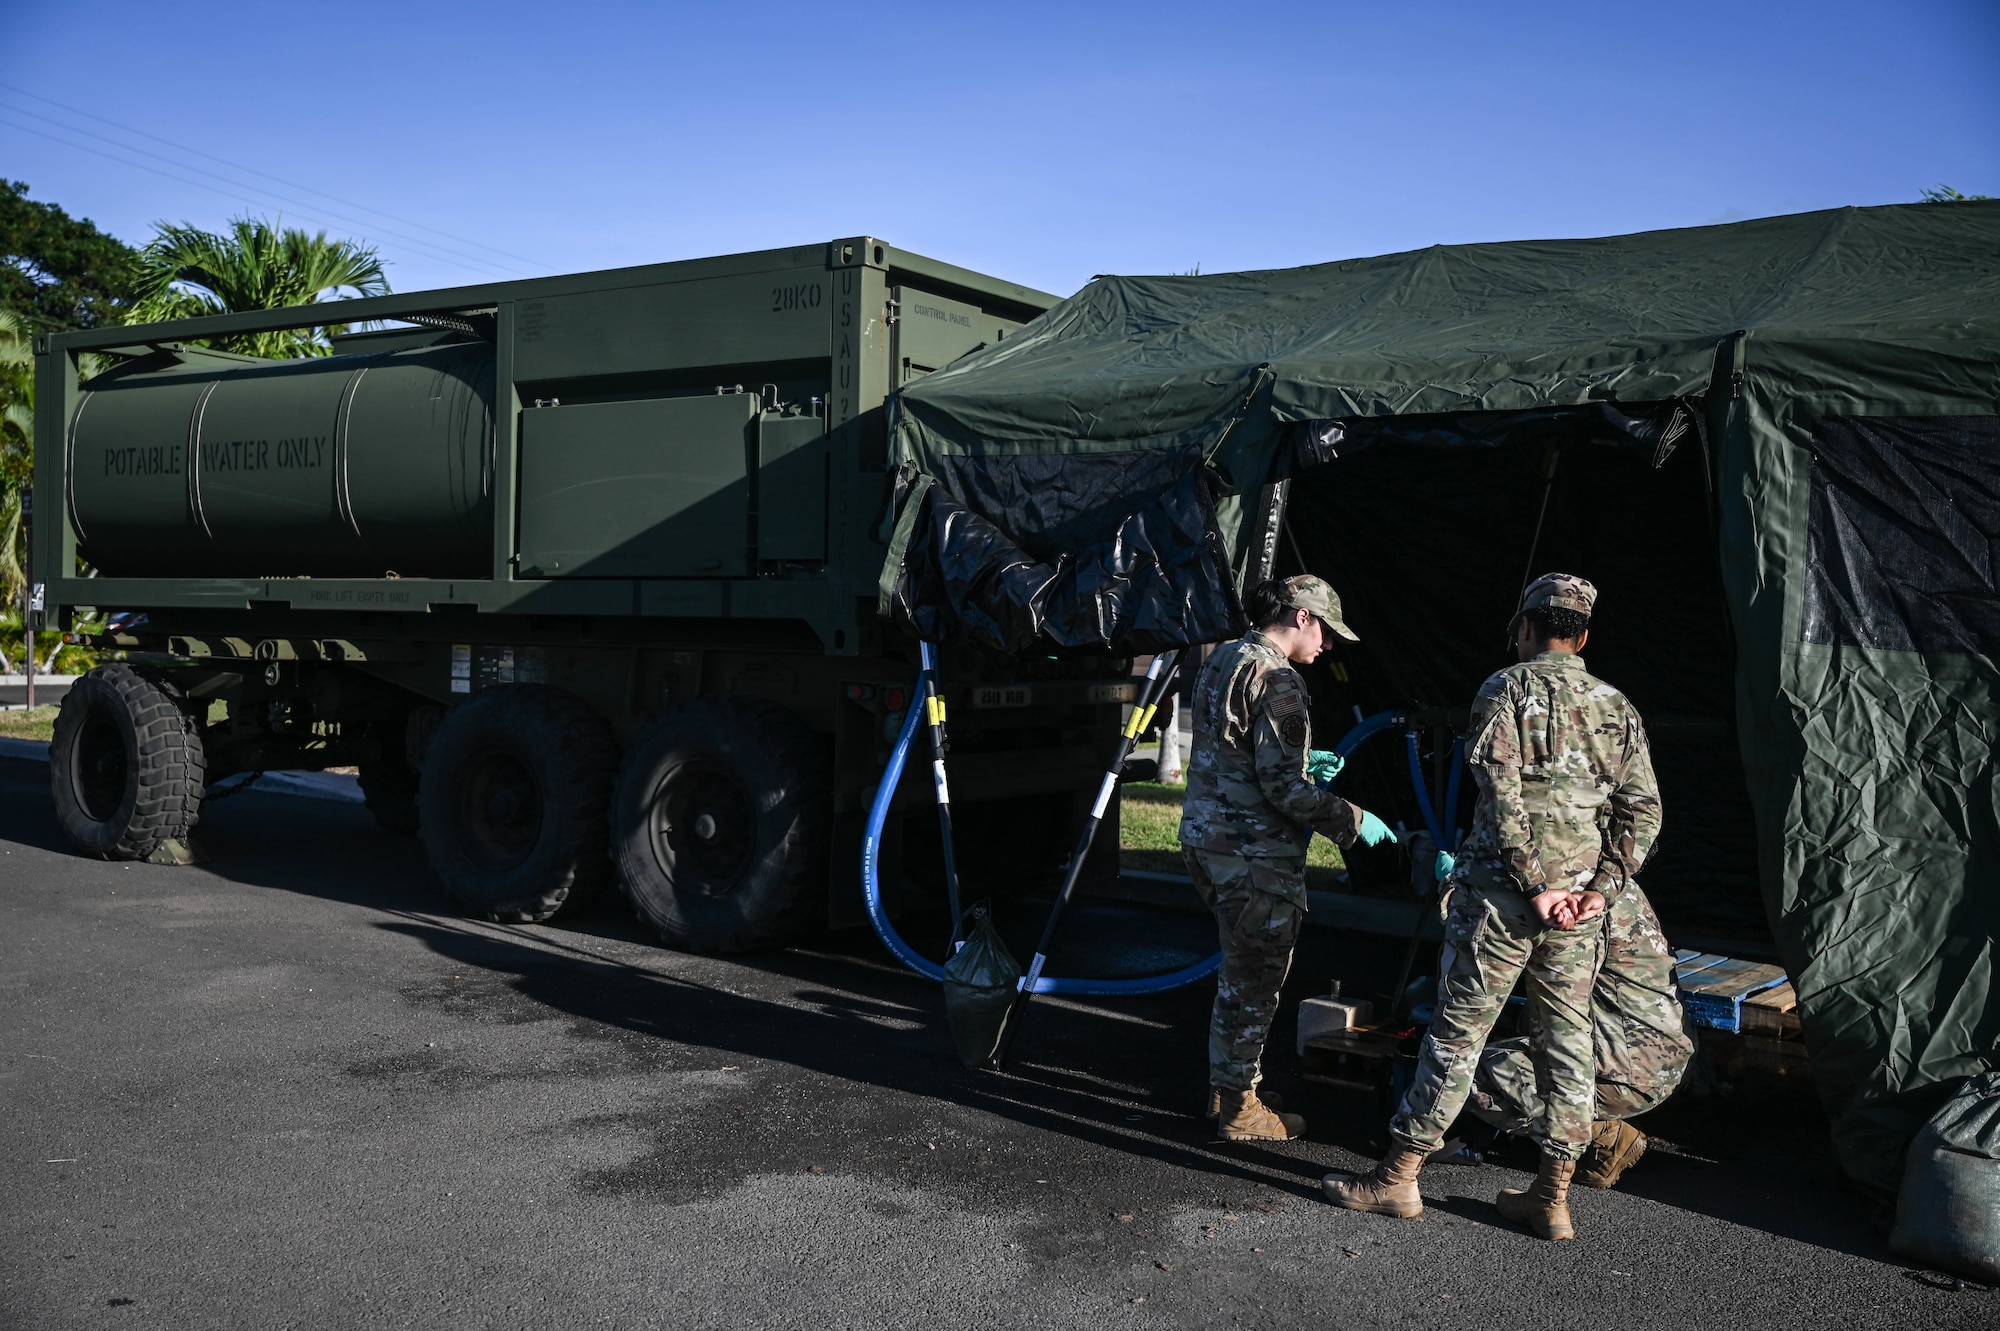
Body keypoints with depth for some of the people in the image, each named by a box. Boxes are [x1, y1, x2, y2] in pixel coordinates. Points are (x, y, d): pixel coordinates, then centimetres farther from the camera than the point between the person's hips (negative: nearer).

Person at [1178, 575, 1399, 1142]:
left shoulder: (1222, 659, 11)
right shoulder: (1277, 681, -18)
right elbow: (1282, 786, -22)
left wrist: (1306, 760, 27)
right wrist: (1352, 822, -12)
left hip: (1204, 836, 9)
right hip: (1254, 854, -9)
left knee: (1238, 971, 22)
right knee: (1255, 982, 4)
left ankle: (1224, 1085, 32)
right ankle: (1240, 1108, 16)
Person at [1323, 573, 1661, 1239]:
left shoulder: (1507, 689, -6)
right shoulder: (1617, 707, 11)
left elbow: (1500, 793, -17)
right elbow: (1643, 810, 5)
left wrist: (1534, 884, -13)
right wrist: (1599, 888, 0)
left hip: (1502, 891, -5)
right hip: (1578, 902, 5)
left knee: (1458, 1032, 1)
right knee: (1566, 1041, 11)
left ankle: (1397, 1178, 10)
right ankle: (1552, 1197, 17)